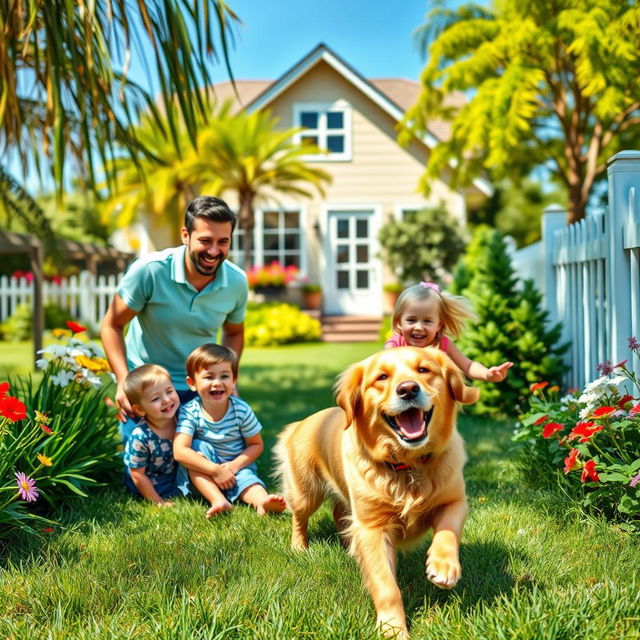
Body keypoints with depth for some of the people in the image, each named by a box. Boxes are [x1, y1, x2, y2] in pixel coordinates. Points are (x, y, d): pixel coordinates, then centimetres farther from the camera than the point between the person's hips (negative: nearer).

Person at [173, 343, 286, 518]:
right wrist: (216, 470, -32)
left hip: (236, 466, 0)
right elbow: (180, 451, -27)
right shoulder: (189, 412, -17)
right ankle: (219, 501, -39)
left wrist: (235, 465, -19)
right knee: (196, 448, -27)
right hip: (202, 475, 0)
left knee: (246, 476, -29)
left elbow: (256, 445, -1)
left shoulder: (241, 410, -11)